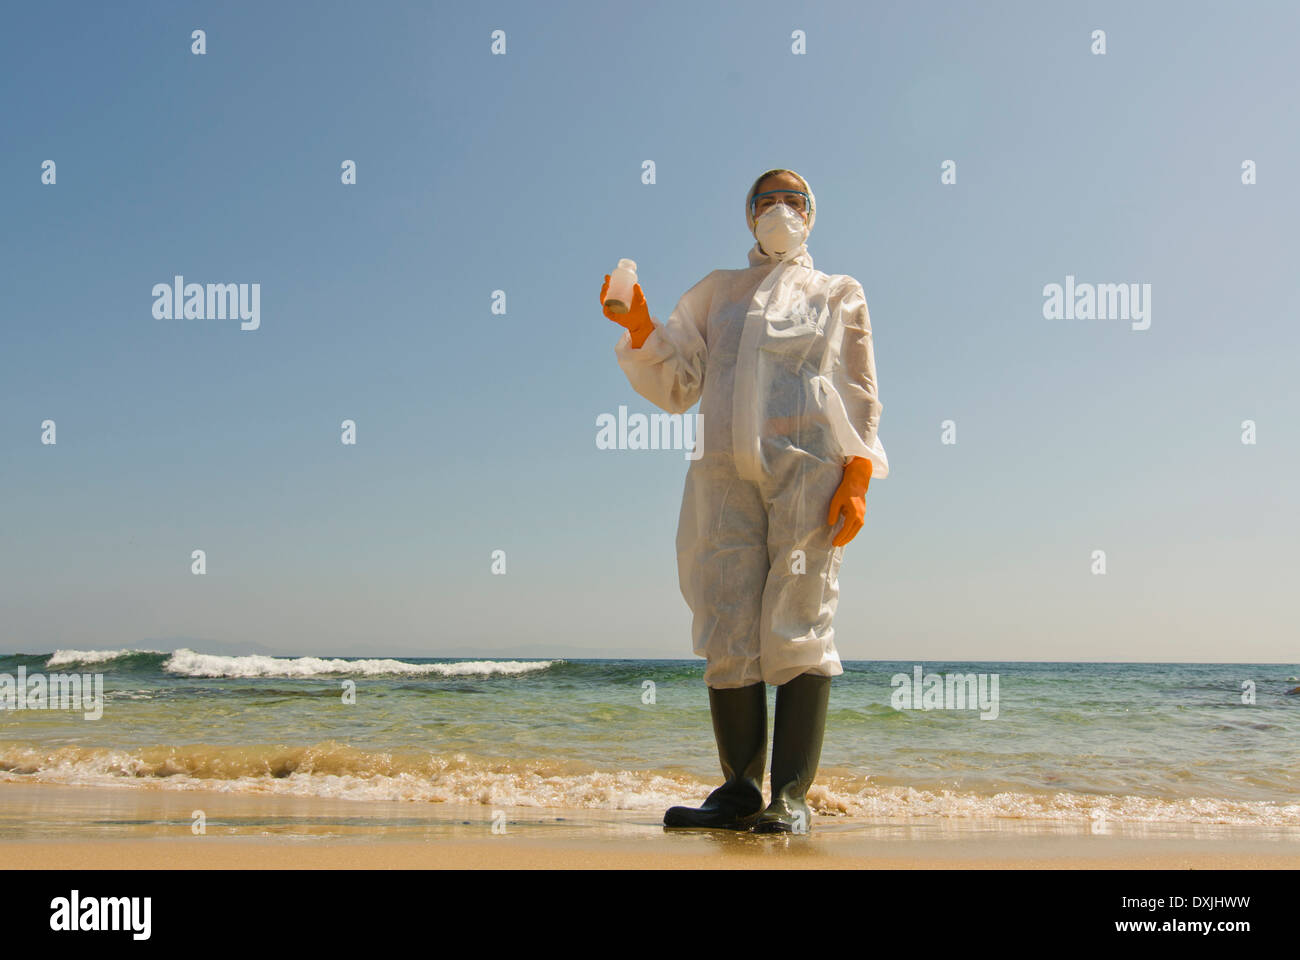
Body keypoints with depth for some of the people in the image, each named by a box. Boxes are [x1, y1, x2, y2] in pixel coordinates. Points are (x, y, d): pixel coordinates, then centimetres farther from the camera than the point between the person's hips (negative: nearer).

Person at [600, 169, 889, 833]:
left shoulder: (840, 294, 21)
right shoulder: (716, 292, 26)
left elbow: (863, 399, 12)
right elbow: (676, 387, 19)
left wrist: (858, 479, -3)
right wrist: (640, 329, 0)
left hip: (810, 466, -2)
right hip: (725, 468, 2)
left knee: (798, 627, -10)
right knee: (727, 630, -5)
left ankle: (792, 798, -9)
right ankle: (740, 791, 0)